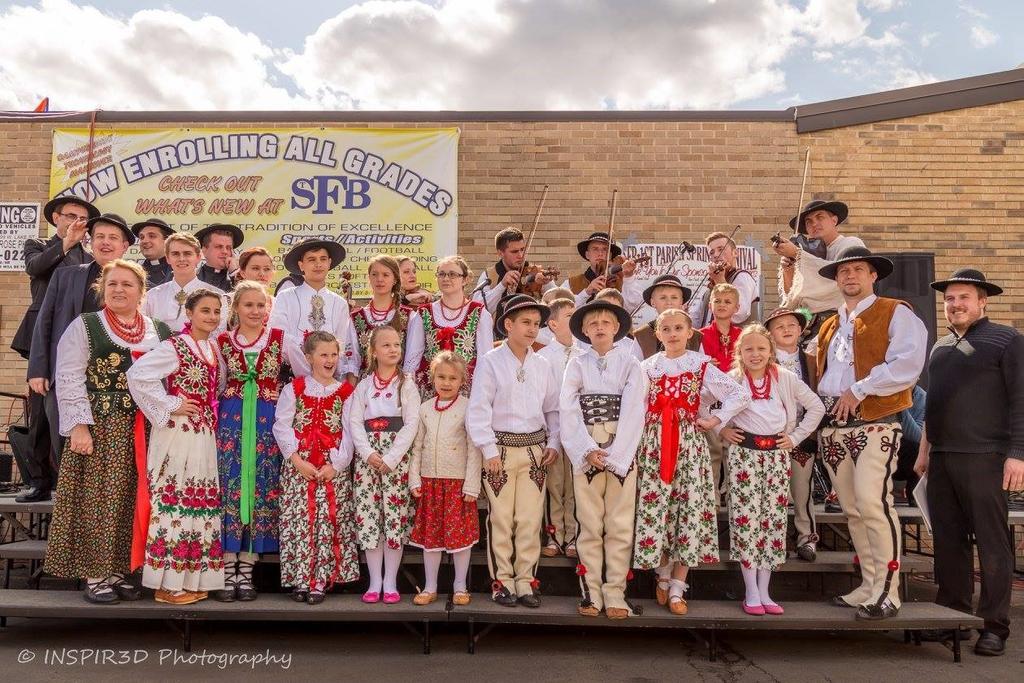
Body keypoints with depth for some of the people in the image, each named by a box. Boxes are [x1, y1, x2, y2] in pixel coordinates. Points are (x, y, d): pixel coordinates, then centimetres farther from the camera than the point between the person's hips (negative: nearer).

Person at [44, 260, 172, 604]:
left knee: (131, 501, 7)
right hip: (99, 428, -3)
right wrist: (79, 426, -14)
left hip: (144, 431, 4)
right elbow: (69, 379, -6)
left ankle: (117, 570, 19)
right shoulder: (84, 326, 1)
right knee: (97, 499, 0)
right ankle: (94, 575, 11)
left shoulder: (159, 332, 11)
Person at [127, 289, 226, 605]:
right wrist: (170, 406, -16)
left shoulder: (214, 349, 13)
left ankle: (191, 578, 19)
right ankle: (168, 583, 6)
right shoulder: (175, 347, -10)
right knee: (174, 497, -3)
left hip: (204, 435, 8)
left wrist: (212, 417, 8)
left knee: (201, 500, 9)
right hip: (178, 434, -8)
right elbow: (136, 375, -21)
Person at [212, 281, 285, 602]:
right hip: (231, 420, 1)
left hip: (267, 422, -1)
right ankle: (228, 572, 10)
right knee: (229, 489, 0)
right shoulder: (223, 341, 7)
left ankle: (246, 571, 14)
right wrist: (216, 417, 3)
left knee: (262, 490, 2)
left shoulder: (280, 338, 3)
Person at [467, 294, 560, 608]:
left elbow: (552, 408, 16)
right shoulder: (490, 362, -4)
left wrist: (553, 443, 5)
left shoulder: (542, 366, 9)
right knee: (501, 519, 1)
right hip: (501, 448, -3)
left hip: (534, 449, 4)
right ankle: (502, 581, 14)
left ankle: (525, 582, 15)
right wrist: (489, 450, -11)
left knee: (530, 520, 4)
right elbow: (478, 409, -7)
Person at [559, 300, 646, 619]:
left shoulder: (630, 364, 3)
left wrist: (613, 455, -12)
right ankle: (591, 593, 12)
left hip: (622, 455, 0)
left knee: (620, 528, 2)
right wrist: (588, 451, -12)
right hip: (586, 456, 0)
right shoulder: (577, 365, 5)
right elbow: (568, 412, -2)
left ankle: (614, 594, 10)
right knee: (590, 526, 4)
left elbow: (633, 411, -5)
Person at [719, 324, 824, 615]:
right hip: (743, 452, -2)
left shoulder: (785, 378, 3)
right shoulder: (731, 379, -1)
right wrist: (721, 430, 0)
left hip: (776, 453, 2)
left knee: (774, 518, 2)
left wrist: (796, 437, 3)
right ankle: (751, 593, 4)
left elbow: (817, 407, 9)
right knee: (746, 517, -5)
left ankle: (764, 591, 12)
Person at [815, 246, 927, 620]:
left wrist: (858, 390, -13)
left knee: (873, 503, -15)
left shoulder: (896, 314, 1)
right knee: (852, 510, 8)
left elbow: (907, 365, -14)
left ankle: (887, 592, -6)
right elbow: (820, 373, 23)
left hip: (873, 423, -6)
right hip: (832, 427, 6)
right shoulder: (828, 326, 21)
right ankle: (869, 586, 17)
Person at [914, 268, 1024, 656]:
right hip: (942, 459, 6)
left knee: (992, 543, 0)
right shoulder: (941, 347, 18)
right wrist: (925, 450, 20)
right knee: (948, 540, 10)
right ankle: (952, 613, 20)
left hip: (983, 459, -6)